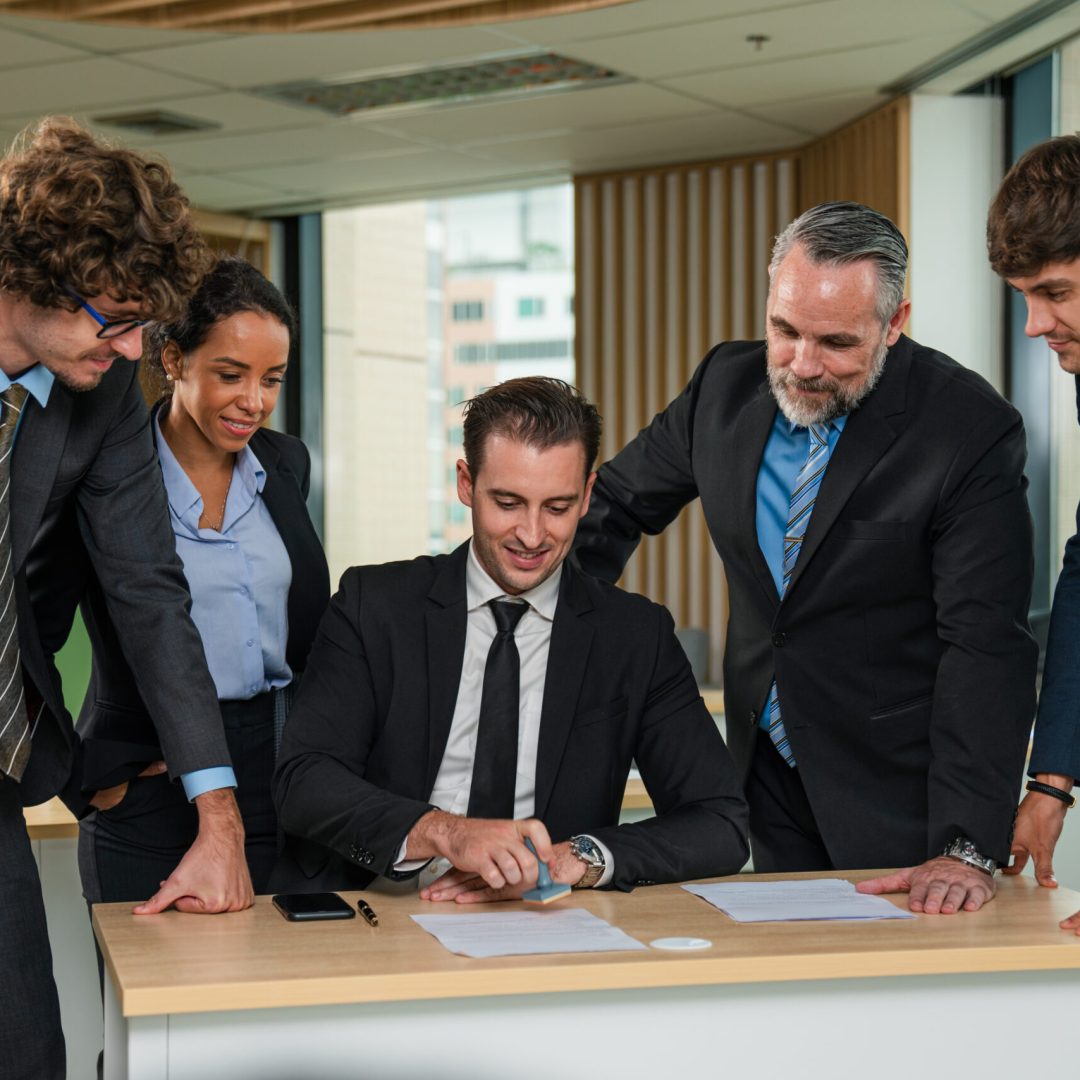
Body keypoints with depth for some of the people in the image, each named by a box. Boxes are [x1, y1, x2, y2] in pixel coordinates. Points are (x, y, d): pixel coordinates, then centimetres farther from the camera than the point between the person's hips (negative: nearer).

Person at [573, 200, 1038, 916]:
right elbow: (616, 505, 12)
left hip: (898, 794, -4)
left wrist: (968, 849, -29)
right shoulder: (729, 384, -3)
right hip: (767, 773, 5)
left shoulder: (970, 429, -18)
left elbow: (986, 647, -22)